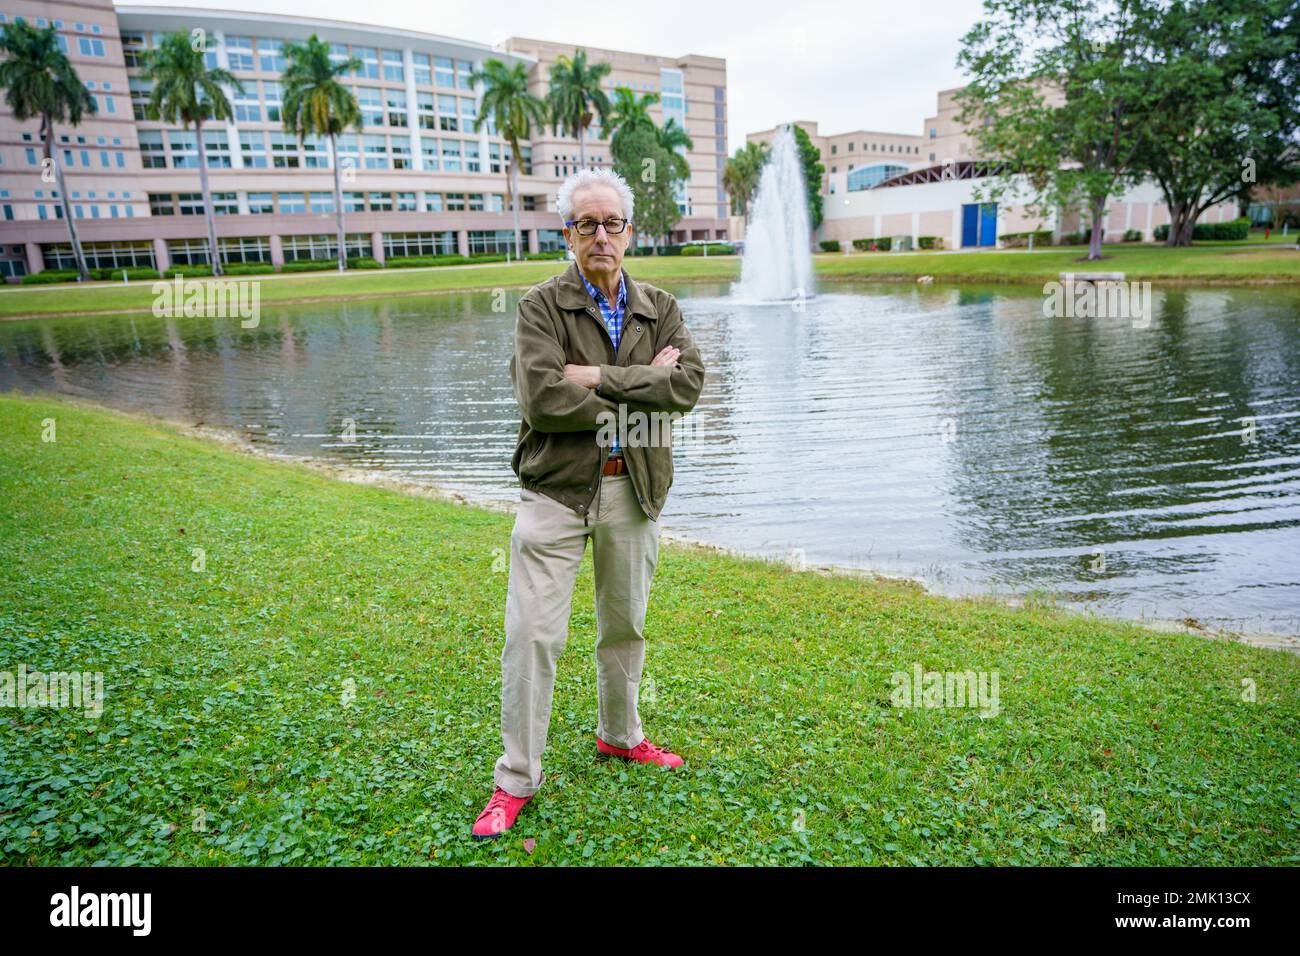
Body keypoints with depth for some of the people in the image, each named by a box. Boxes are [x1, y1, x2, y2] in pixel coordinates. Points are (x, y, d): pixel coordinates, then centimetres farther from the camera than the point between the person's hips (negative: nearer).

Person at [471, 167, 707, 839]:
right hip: (557, 489, -3)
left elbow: (688, 385, -10)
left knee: (624, 626, 18)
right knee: (532, 633, -3)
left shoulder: (661, 310, 8)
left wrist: (601, 377, -18)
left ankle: (618, 735, 40)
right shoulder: (541, 306, -4)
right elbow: (541, 399, -19)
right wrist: (641, 386, -13)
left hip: (634, 489, 4)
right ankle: (516, 779, 13)